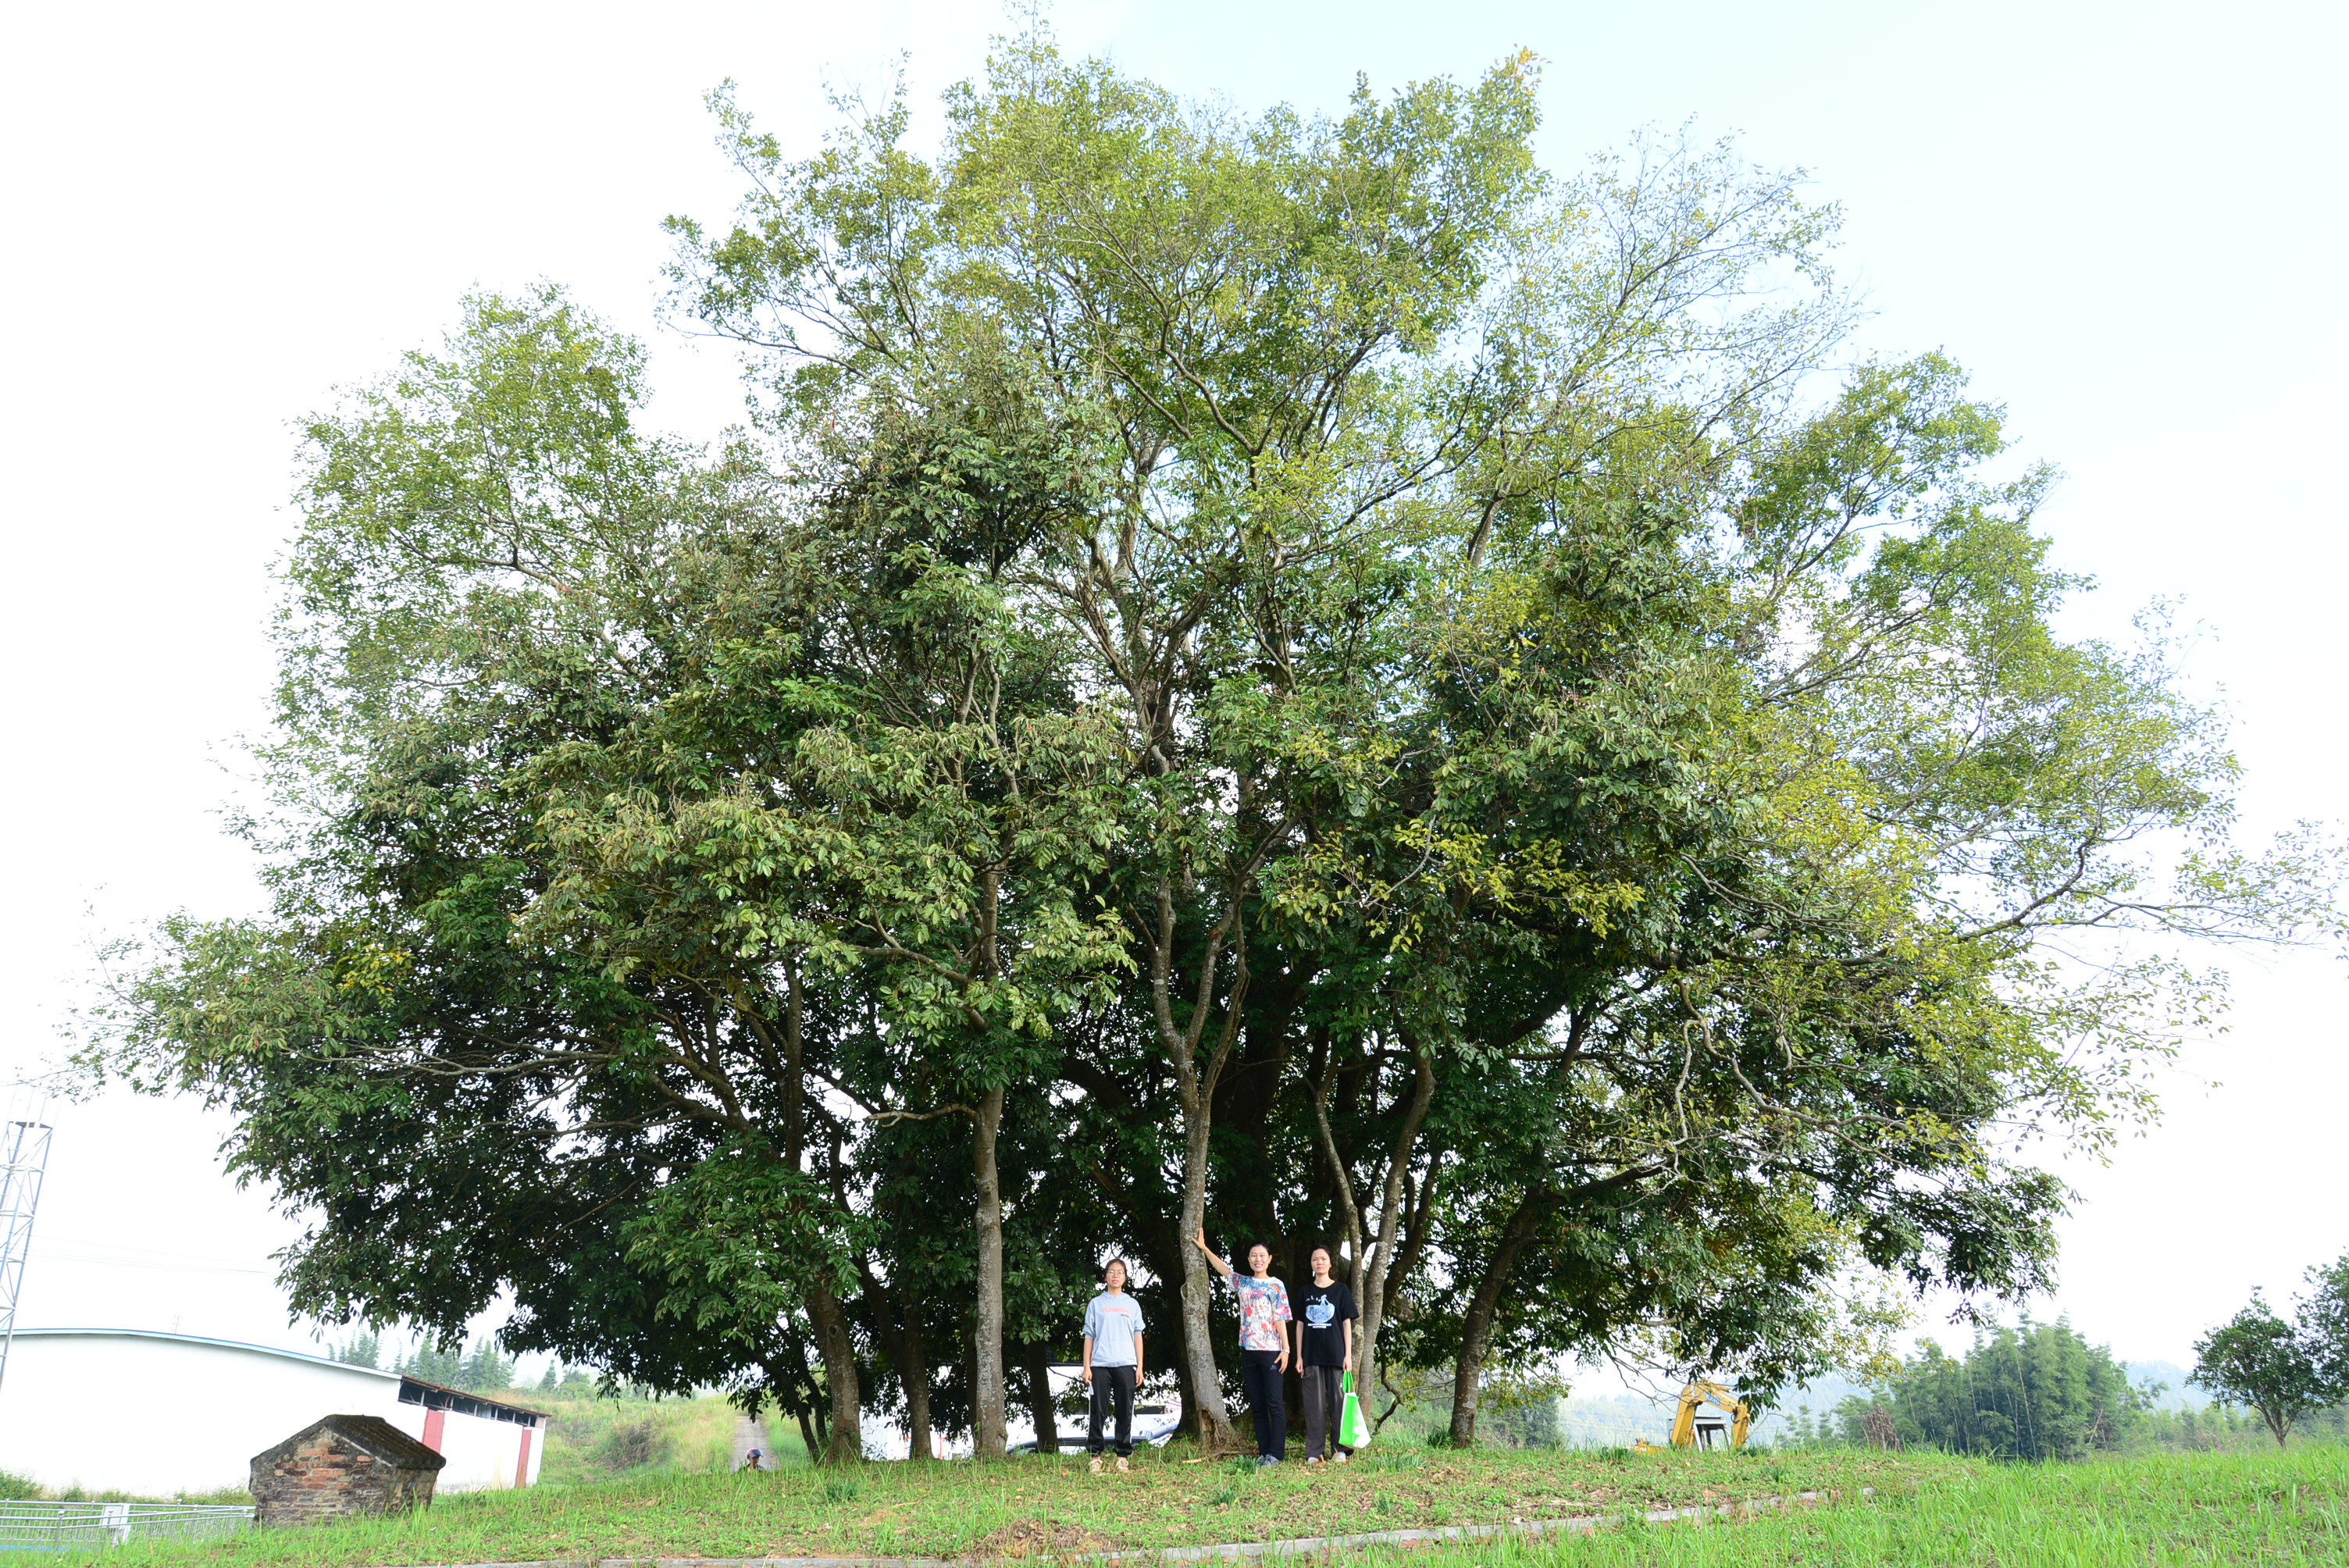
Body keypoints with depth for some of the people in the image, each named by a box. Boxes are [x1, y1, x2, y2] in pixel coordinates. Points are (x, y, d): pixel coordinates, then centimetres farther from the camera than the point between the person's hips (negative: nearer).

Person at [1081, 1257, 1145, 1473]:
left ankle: (1123, 1456, 5)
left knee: (1125, 1412, 0)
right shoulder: (1095, 1304, 12)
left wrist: (1140, 1367, 4)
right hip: (1100, 1365, -1)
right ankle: (1095, 1456, 2)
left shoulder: (1132, 1305, 15)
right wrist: (1086, 1367, 1)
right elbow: (1089, 1337, 9)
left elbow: (1137, 1336, 12)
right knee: (1098, 1411, -2)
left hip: (1126, 1365, 1)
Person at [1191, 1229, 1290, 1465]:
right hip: (1248, 1351, 6)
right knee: (1257, 1405, 7)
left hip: (1271, 1351, -6)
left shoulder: (1276, 1285, -2)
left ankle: (1276, 1453, -4)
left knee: (1274, 1403, -5)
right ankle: (1263, 1452, 11)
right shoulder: (1242, 1283, 13)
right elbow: (1223, 1268, 26)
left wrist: (1286, 1349, -11)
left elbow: (1281, 1319, -6)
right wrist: (1204, 1248, 27)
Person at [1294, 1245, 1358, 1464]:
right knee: (1314, 1403, 1)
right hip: (1312, 1356, 2)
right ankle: (1313, 1453, 2)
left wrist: (1348, 1354, -3)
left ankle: (1341, 1450, 5)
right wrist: (1299, 1356, 5)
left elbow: (1347, 1323, 4)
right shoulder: (1305, 1293, 10)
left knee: (1338, 1401, -1)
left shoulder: (1341, 1290, 5)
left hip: (1336, 1354, -2)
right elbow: (1300, 1325, 11)